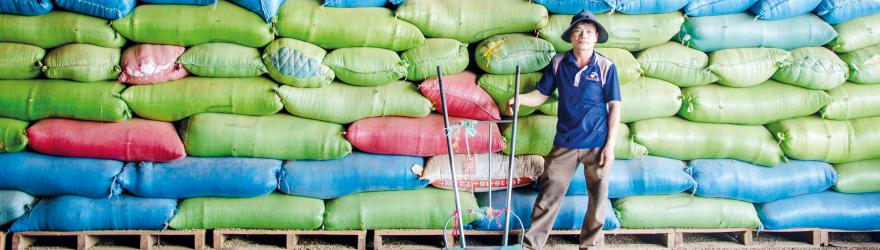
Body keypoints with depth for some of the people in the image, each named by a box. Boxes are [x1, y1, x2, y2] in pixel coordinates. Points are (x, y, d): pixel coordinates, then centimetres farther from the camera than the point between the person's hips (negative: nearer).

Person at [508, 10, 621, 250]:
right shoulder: (558, 63, 2)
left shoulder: (606, 67, -4)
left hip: (597, 144, -1)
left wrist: (610, 145, -7)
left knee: (598, 198, 9)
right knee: (548, 194, 2)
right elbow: (541, 94, 7)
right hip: (564, 143, 1)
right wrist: (519, 99, -15)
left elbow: (614, 106, -3)